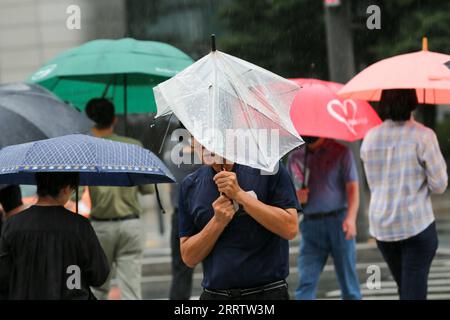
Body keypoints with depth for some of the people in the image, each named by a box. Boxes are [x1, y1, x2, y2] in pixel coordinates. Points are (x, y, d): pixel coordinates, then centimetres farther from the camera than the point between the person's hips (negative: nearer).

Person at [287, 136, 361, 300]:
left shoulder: (341, 152, 1)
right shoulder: (295, 157, 11)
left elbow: (352, 188, -6)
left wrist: (351, 217, -21)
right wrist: (296, 196, -4)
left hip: (338, 223, -2)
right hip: (310, 224, 3)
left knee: (348, 280, 2)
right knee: (306, 281, -8)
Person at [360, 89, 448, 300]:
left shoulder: (370, 139, 3)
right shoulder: (423, 136, -12)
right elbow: (439, 185, -8)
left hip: (381, 226, 5)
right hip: (417, 224, -5)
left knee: (405, 288, 19)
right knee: (414, 292, -3)